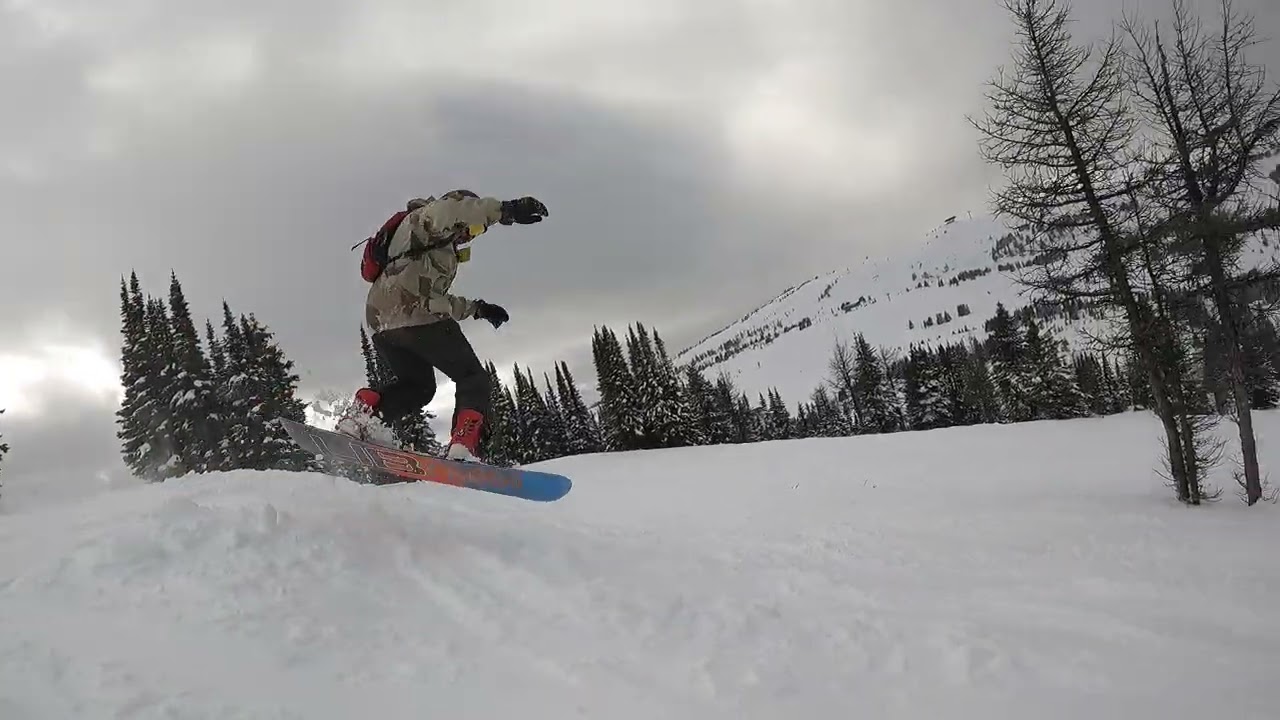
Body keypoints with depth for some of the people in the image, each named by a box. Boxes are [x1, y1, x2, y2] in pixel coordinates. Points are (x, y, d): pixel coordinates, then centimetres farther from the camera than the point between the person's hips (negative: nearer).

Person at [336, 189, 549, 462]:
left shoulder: (436, 251, 36)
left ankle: (364, 409, -4)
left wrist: (476, 308, 32)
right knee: (473, 377, -1)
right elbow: (454, 206, -15)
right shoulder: (428, 214, 9)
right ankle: (463, 448, -20)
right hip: (416, 315, -9)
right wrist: (505, 209, -25)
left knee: (417, 385, 22)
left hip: (380, 318, 9)